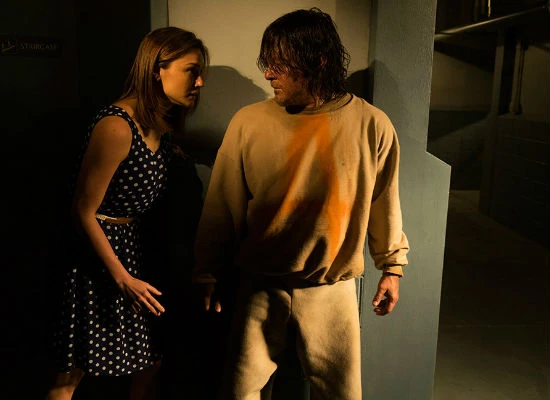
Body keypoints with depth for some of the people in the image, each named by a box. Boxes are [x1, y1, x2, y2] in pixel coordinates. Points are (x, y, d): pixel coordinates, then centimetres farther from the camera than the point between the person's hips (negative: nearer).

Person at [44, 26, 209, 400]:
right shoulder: (116, 127, -22)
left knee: (151, 362, 16)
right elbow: (84, 212, -18)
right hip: (100, 255, -8)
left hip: (137, 249, 8)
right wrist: (122, 278, -15)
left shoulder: (163, 127, 5)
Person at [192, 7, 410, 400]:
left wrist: (392, 265, 12)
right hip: (261, 289, 1)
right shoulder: (248, 123, -9)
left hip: (333, 291, 0)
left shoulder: (373, 126, -9)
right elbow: (223, 206, -1)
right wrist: (208, 273, 5)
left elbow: (384, 202, 4)